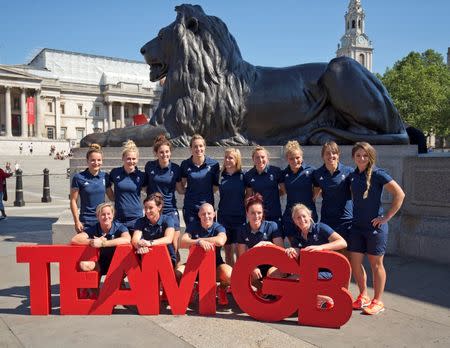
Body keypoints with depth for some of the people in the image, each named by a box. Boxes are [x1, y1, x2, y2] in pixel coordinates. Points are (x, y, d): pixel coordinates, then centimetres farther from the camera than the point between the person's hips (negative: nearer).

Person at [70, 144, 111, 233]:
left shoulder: (105, 176, 4)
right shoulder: (79, 178, -6)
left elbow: (111, 197, 14)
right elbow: (73, 201, -3)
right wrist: (77, 221, -7)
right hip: (86, 222, -3)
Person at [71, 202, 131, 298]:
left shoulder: (119, 227, -13)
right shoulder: (92, 229, -6)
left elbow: (127, 239, -36)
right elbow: (74, 240, -18)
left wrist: (102, 243, -39)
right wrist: (92, 241, -31)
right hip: (99, 262, 1)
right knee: (84, 265, -28)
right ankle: (90, 289, 1)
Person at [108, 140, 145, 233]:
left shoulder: (141, 176, 0)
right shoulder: (115, 173, 2)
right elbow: (108, 188, 18)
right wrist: (116, 200, 9)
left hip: (136, 219, -1)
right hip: (118, 219, 1)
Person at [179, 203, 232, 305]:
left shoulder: (218, 228, -4)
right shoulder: (192, 226, 1)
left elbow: (220, 241, -29)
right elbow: (183, 243, -15)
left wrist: (197, 240, -18)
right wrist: (199, 241, -34)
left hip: (216, 263, -2)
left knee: (230, 275, -32)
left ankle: (222, 289, 7)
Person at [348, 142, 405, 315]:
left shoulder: (377, 174, -11)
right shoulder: (352, 176, 7)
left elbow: (399, 194, -14)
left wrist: (386, 217, -14)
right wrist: (355, 215, 12)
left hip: (375, 226, -6)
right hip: (357, 226, 6)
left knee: (376, 264, 6)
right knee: (354, 263, 8)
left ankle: (377, 301, 20)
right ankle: (363, 297, 27)